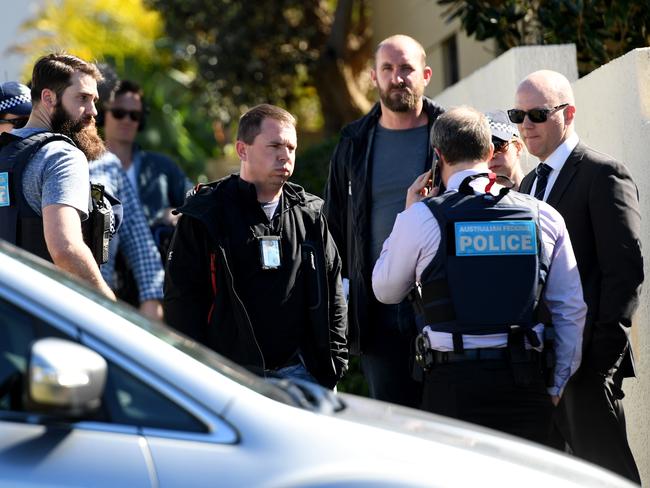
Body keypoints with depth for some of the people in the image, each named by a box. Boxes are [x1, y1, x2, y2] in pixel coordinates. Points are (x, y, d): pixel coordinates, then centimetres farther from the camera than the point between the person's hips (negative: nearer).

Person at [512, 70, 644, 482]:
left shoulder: (603, 174, -7)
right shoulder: (531, 183, 19)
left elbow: (626, 269, -13)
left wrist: (604, 352, -18)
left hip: (585, 356, -8)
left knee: (604, 467, -6)